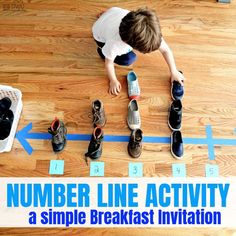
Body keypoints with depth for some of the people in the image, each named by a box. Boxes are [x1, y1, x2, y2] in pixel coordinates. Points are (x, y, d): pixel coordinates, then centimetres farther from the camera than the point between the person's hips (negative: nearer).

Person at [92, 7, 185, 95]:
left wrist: (174, 72, -18)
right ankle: (102, 50, 11)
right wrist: (113, 81, -13)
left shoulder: (150, 32, -36)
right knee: (129, 59, -11)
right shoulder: (114, 43, -45)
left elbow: (165, 50, -22)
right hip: (102, 36, -4)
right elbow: (108, 63, -25)